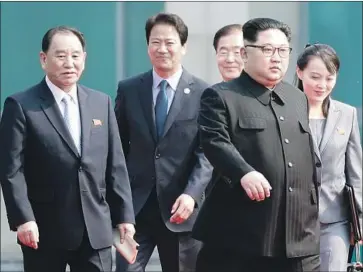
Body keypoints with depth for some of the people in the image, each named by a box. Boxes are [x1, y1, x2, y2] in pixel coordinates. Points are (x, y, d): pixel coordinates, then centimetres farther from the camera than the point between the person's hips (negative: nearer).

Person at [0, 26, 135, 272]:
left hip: (96, 229, 4)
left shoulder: (102, 103, 11)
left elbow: (116, 166, 12)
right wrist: (23, 219, -18)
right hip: (45, 231, -4)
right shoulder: (21, 106, -3)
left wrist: (124, 215, 7)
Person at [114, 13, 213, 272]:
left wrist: (191, 195, -20)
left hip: (181, 208, -1)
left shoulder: (203, 93, -1)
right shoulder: (128, 89, 7)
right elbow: (118, 147, 12)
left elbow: (206, 153, -7)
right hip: (135, 206, 1)